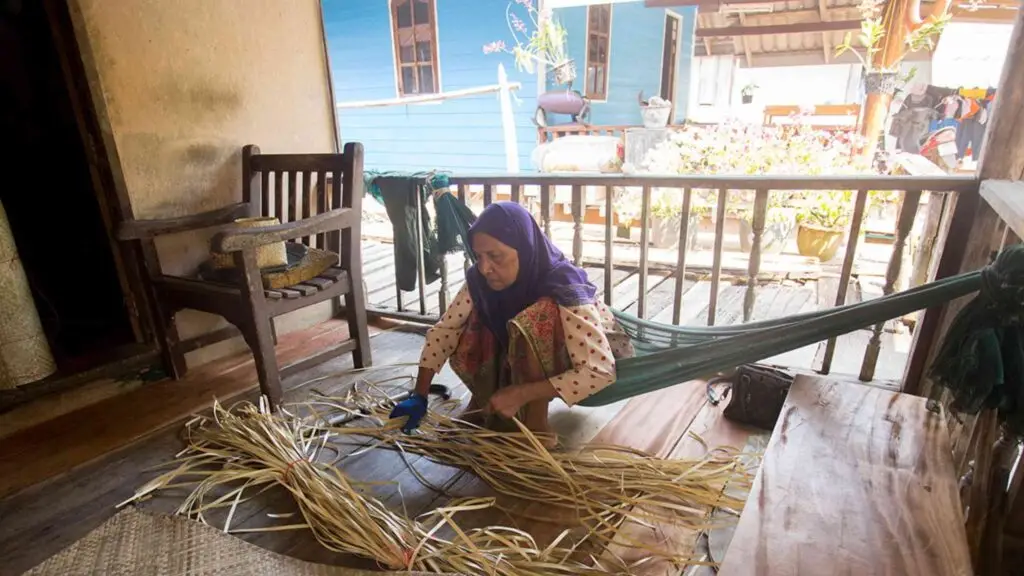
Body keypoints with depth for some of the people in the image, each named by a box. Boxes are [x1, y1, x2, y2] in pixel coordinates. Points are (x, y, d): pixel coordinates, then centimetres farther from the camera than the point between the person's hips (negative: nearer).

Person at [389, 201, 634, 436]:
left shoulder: (565, 291, -35)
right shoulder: (479, 279, -21)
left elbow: (600, 371, -39)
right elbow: (445, 329, -13)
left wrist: (521, 394, -41)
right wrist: (419, 396, -19)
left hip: (588, 361, -5)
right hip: (533, 361, 5)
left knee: (531, 323, -36)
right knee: (466, 345, -19)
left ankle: (535, 425, -19)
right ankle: (490, 407, 5)